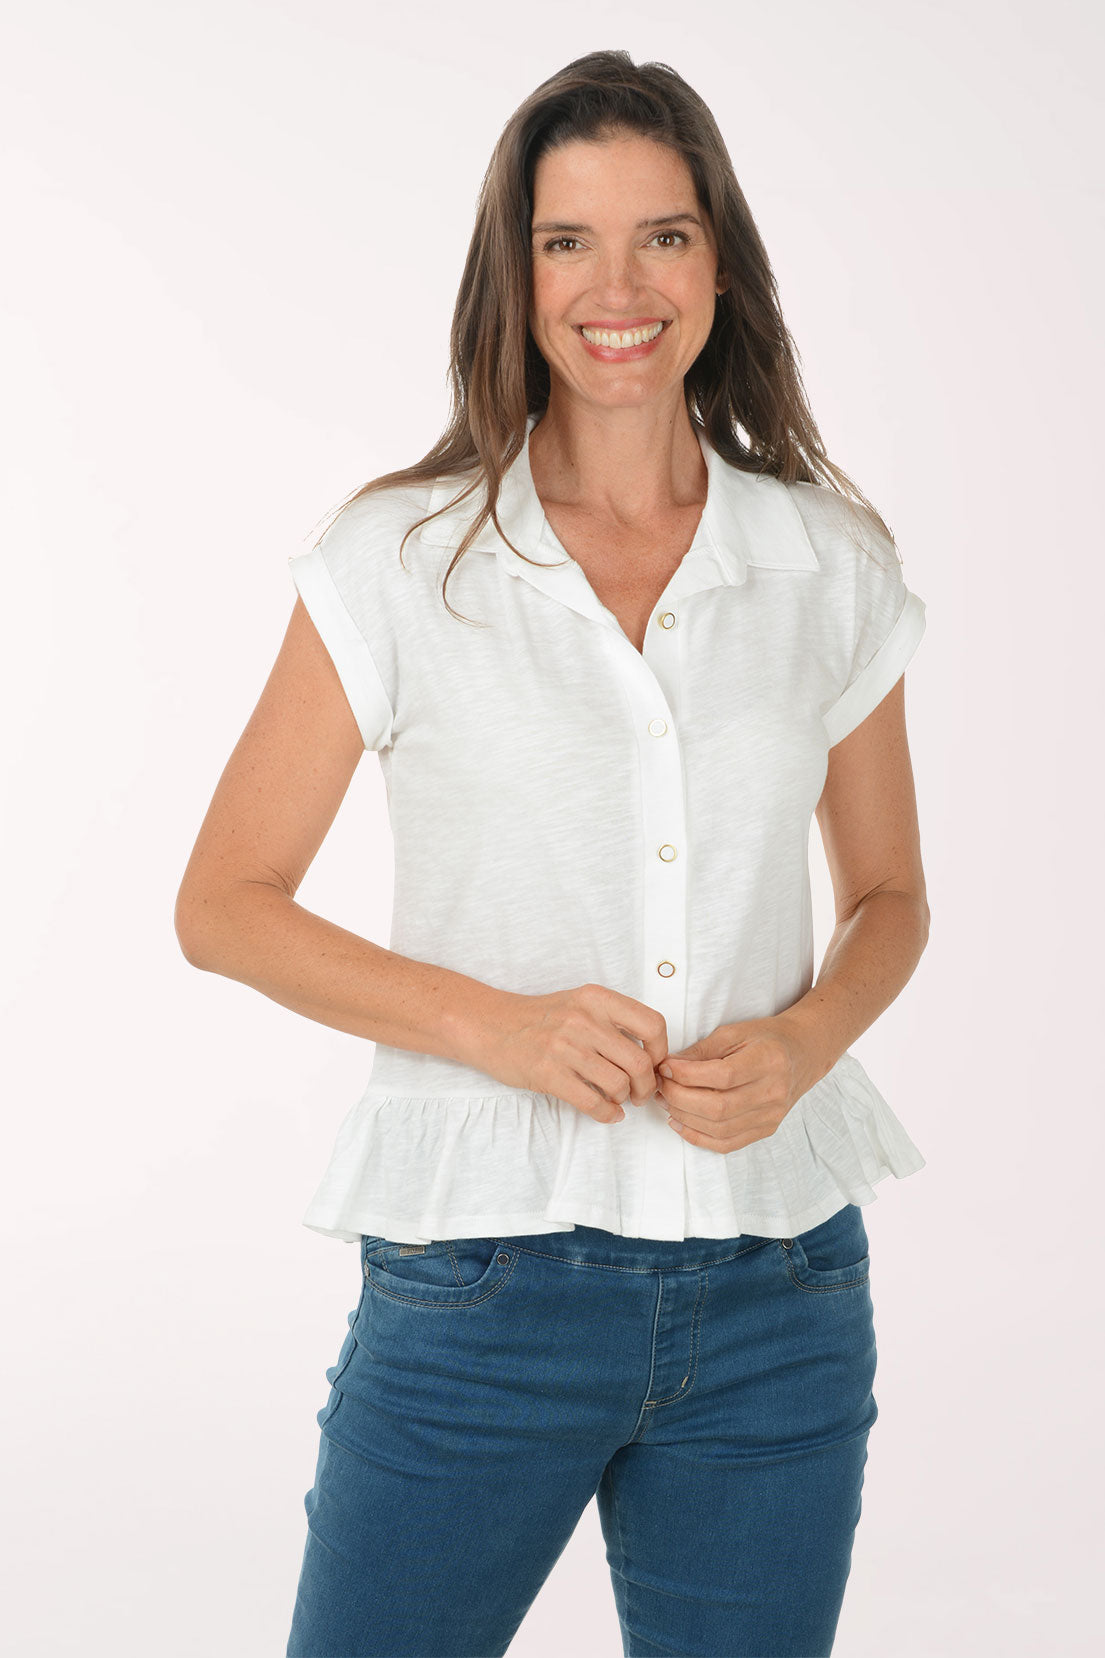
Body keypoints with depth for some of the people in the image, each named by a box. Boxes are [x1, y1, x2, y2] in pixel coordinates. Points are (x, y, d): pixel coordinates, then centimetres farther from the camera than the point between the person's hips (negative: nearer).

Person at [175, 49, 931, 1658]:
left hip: (776, 1297, 3)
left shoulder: (832, 567, 3)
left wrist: (806, 1042, -8)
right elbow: (224, 905, -1)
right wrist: (497, 1022, -14)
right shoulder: (404, 560, -4)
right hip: (485, 1277, -2)